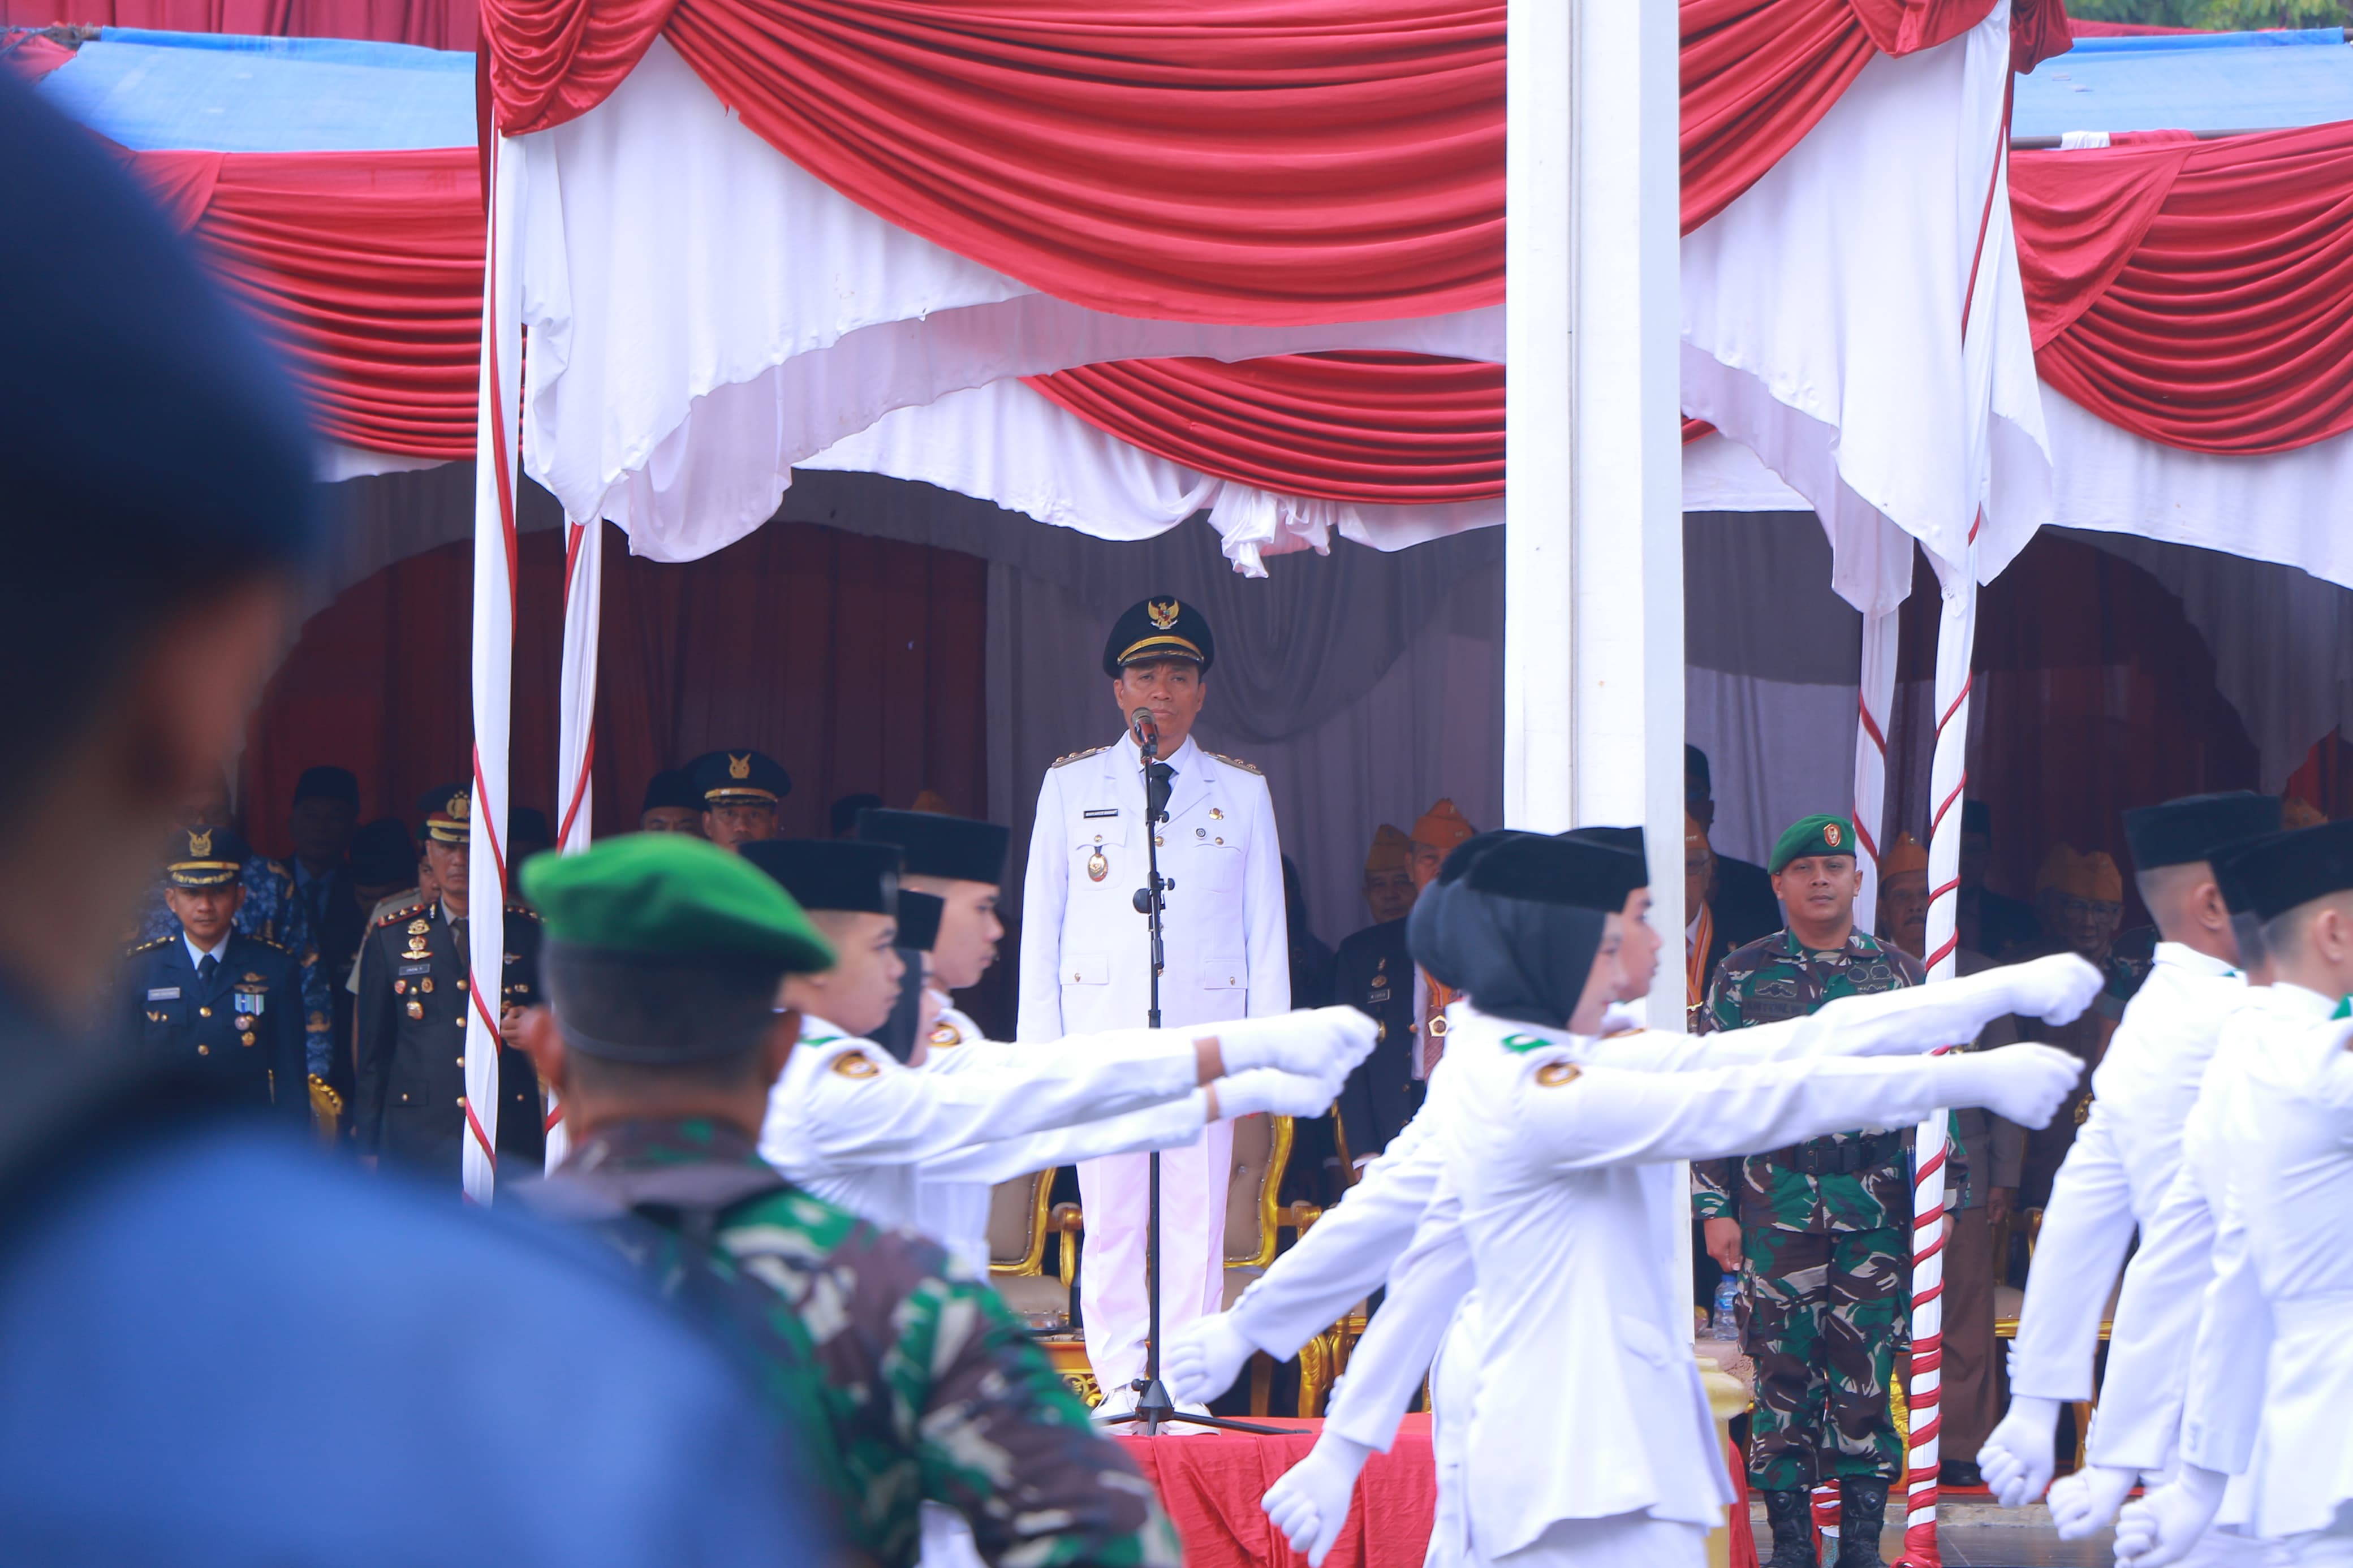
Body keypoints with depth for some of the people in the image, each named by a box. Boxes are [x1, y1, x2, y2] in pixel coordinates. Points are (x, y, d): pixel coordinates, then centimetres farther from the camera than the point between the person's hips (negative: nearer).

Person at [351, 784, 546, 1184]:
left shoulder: (531, 934, 7)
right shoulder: (390, 938, 9)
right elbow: (373, 1052, 10)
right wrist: (368, 1147, 7)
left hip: (511, 1144, 0)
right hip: (419, 1145, 0)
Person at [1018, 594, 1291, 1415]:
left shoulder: (1241, 792, 13)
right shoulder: (1071, 786, 12)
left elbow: (1266, 930, 13)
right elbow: (1040, 924, 11)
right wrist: (1040, 1041, 4)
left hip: (1205, 1028, 0)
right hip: (1100, 1029, 0)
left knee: (1197, 1216, -5)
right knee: (1110, 1216, -3)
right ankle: (1120, 1382, 1)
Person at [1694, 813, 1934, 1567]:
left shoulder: (1902, 976, 9)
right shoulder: (1742, 977, 6)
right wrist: (1716, 1208, -1)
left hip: (1879, 1211, 1)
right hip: (1776, 1204, -1)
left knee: (1866, 1370, 1)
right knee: (1783, 1370, 1)